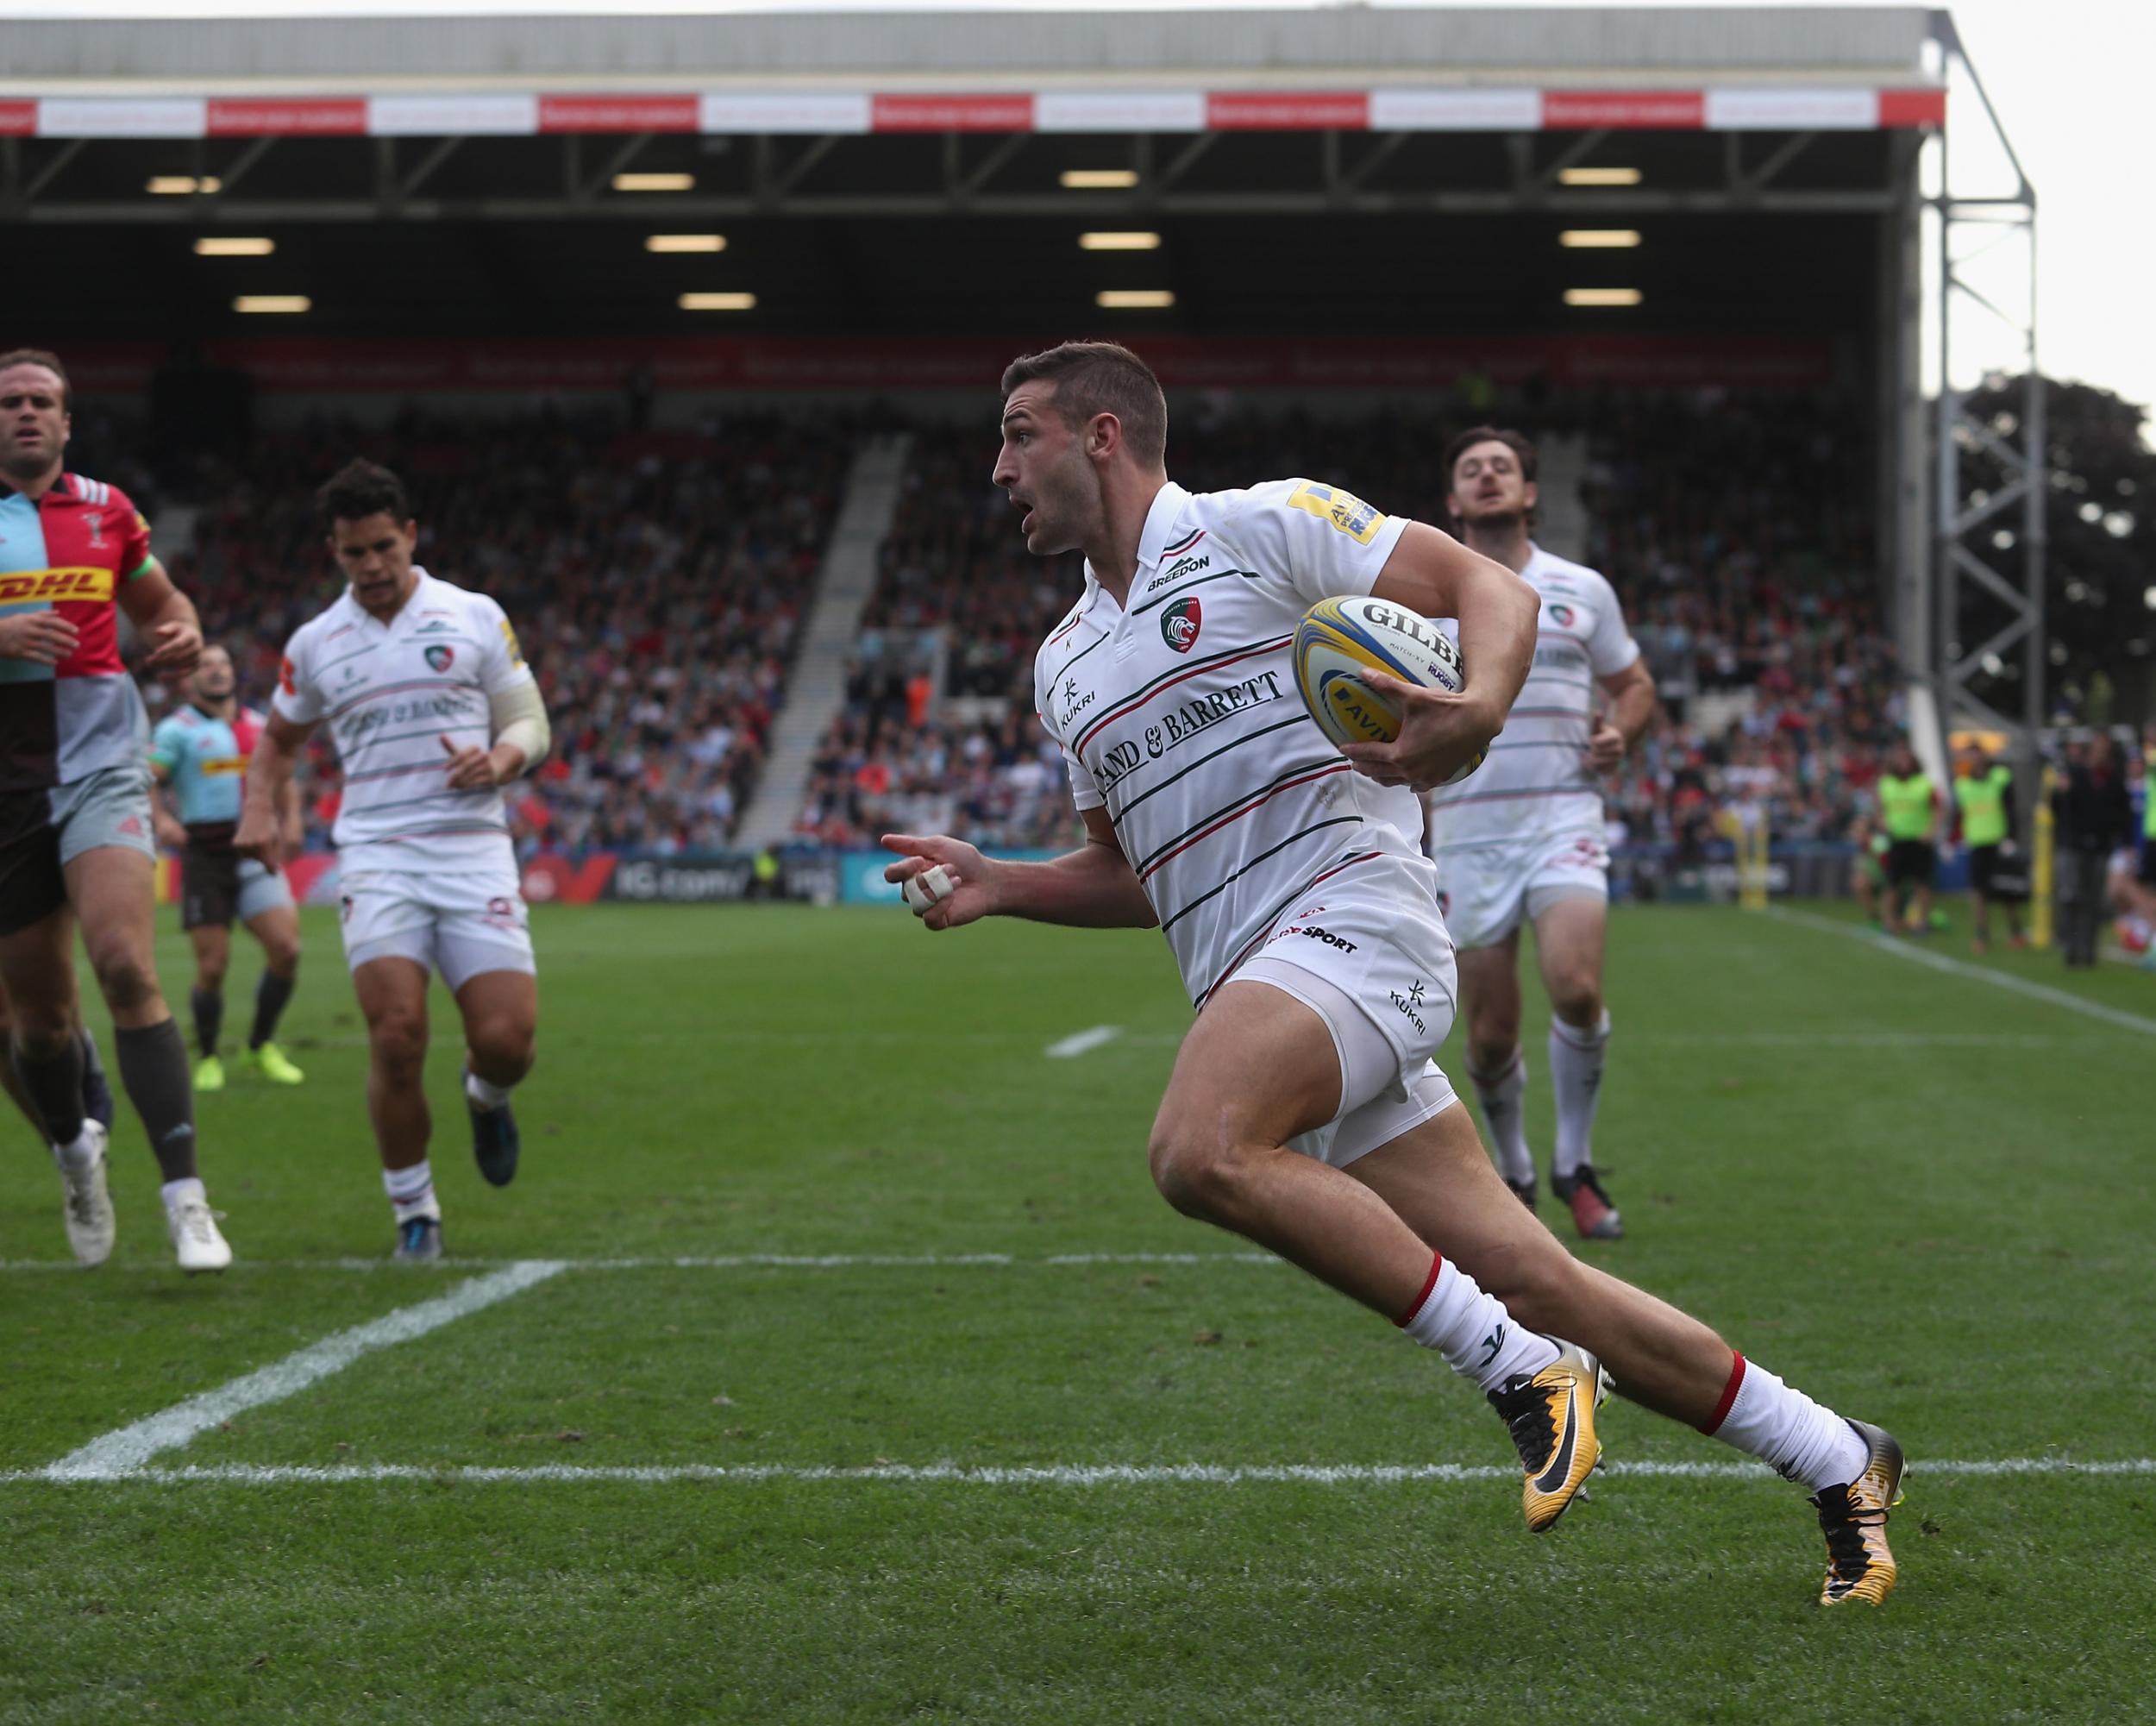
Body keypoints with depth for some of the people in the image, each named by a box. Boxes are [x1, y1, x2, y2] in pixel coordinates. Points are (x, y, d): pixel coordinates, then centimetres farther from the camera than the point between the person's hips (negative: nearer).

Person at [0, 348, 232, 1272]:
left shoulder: (103, 510, 8)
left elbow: (158, 600, 24)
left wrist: (184, 635, 2)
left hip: (99, 765, 0)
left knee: (126, 968, -21)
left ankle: (185, 1197, -23)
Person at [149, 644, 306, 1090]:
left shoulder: (258, 724, 14)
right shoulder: (178, 729, -1)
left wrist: (292, 819, 8)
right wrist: (162, 818, -30)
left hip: (255, 852, 4)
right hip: (205, 856, -4)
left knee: (286, 948, -9)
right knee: (212, 965, -5)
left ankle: (261, 1049, 10)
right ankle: (208, 1059, 14)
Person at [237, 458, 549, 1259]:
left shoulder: (474, 617, 5)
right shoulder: (315, 644, 10)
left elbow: (530, 723, 10)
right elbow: (278, 737, 26)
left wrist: (499, 758, -13)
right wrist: (260, 809, 6)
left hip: (473, 848, 0)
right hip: (377, 856, 0)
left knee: (507, 1037, -12)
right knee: (397, 1036, -17)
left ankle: (485, 1097, 28)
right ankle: (413, 1210, 2)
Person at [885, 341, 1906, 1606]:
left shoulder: (1262, 525, 1)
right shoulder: (1066, 664, 23)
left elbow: (1489, 588, -4)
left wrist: (1480, 712, -24)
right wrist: (998, 885, 13)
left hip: (1352, 910, -7)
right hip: (1247, 979, 7)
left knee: (1202, 1151, -33)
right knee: (1537, 1285, 0)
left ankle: (1521, 1366, -21)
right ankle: (1840, 1464, 12)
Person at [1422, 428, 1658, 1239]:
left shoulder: (1582, 590, 9)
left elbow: (1635, 686, 18)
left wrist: (1619, 733, -3)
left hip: (1565, 819, 0)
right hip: (1468, 831, 1)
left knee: (1576, 988, -23)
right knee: (1490, 1035, 0)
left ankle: (1574, 1164, -2)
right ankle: (1511, 1173, 26)